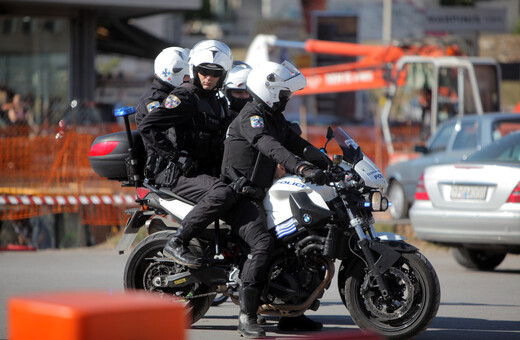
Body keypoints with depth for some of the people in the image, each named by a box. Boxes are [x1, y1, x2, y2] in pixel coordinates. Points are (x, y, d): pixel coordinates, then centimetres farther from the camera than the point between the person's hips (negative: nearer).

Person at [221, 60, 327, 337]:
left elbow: (298, 144, 15)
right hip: (241, 194, -10)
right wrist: (302, 168, -44)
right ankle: (246, 318, -27)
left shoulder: (276, 119, 16)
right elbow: (269, 146, -31)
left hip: (262, 194, 10)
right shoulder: (251, 115, -15)